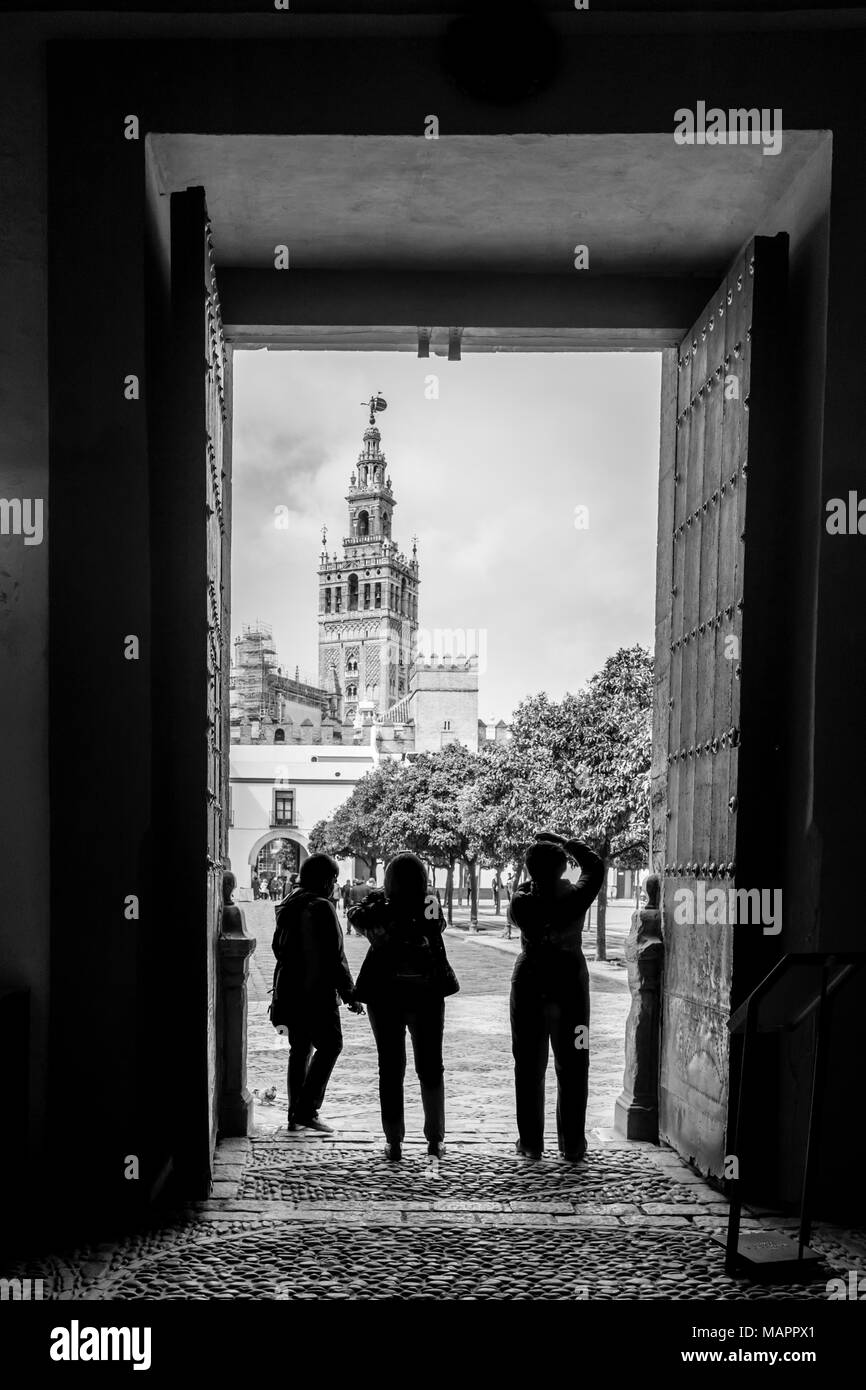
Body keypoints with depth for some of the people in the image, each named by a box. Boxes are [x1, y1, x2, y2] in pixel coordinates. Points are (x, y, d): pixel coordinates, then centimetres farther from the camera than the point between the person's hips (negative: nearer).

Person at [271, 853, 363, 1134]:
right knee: (329, 1045, 1)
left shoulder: (289, 906, 11)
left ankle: (295, 1114, 15)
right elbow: (334, 956, -17)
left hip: (289, 991, 8)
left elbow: (279, 948, 20)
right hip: (317, 992, -8)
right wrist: (349, 993, -10)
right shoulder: (321, 908, -16)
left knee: (300, 1049, 14)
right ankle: (307, 1110, -5)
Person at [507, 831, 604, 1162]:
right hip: (570, 985, 0)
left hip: (529, 988, 0)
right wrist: (564, 842, 7)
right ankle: (572, 1145, 10)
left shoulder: (521, 903, -14)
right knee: (572, 1068, 8)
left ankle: (531, 1143, 10)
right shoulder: (574, 899, -14)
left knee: (529, 1068, 10)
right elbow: (594, 865, 3)